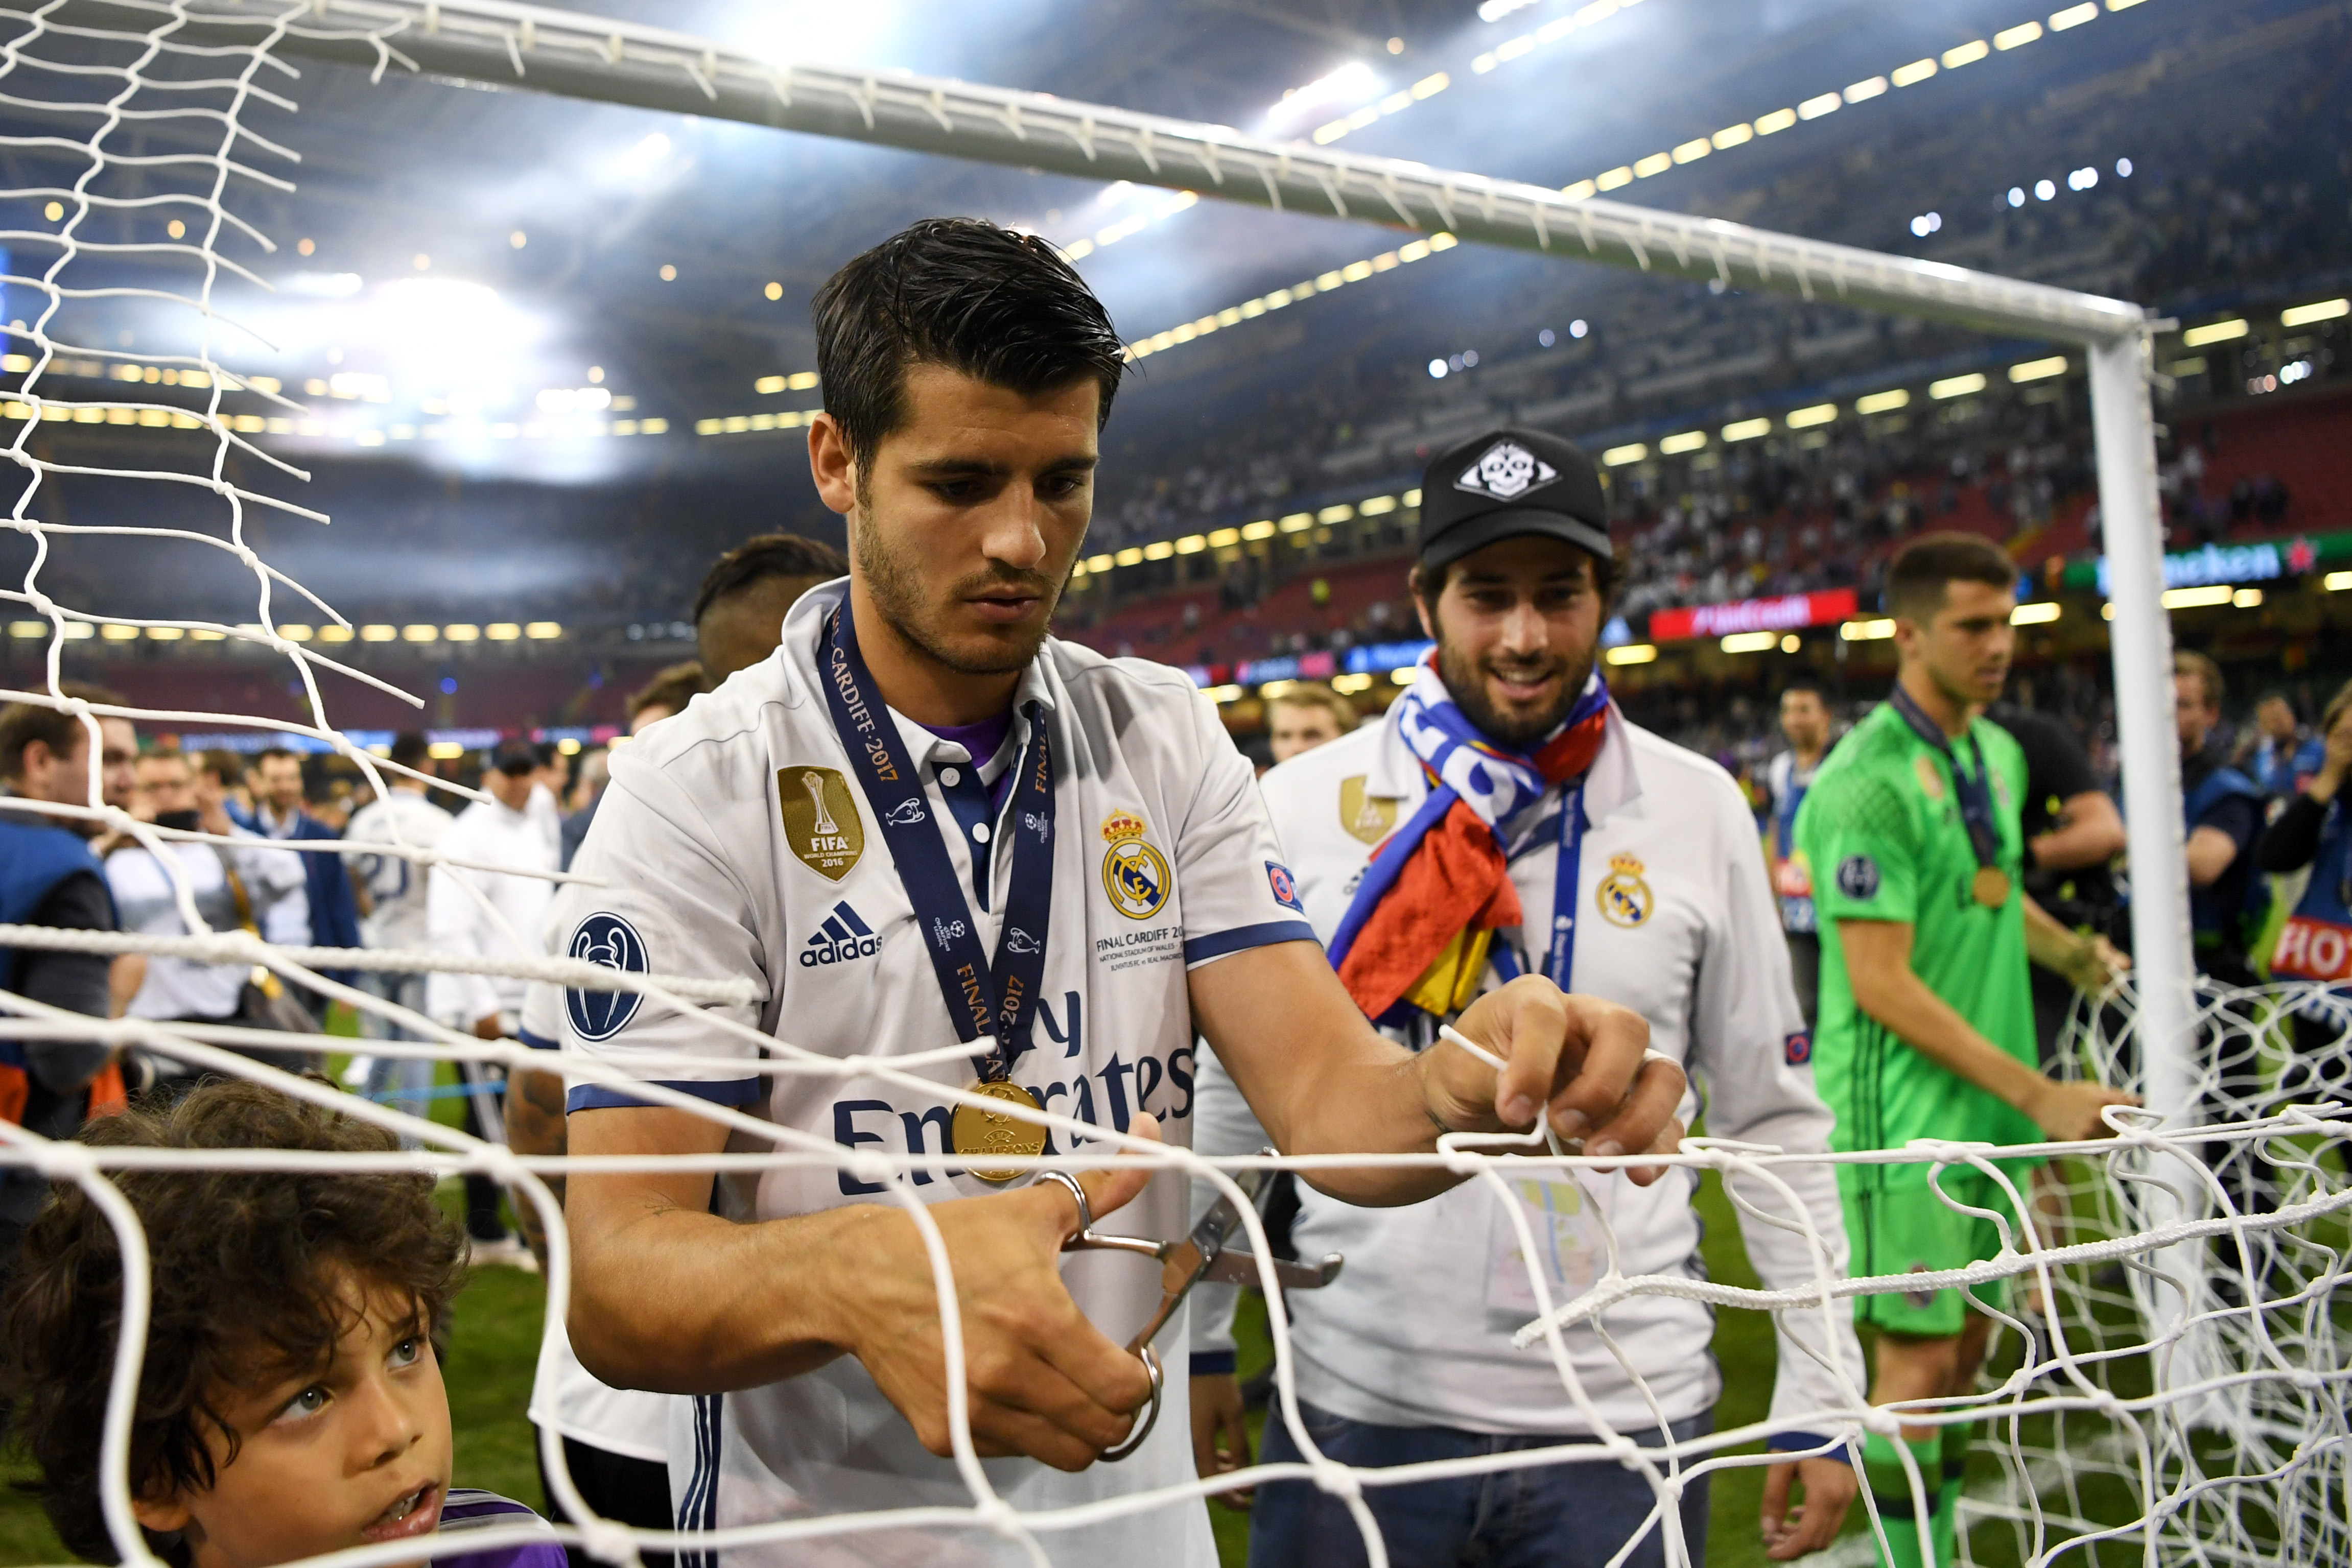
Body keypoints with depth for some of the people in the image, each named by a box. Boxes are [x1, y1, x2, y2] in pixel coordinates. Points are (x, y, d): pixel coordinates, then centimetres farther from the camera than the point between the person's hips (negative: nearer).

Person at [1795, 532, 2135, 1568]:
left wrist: (2070, 949, 12)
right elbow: (1881, 986, -22)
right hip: (1902, 1111, -8)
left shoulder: (1999, 753, 9)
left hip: (1986, 1103, 8)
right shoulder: (1868, 782, -18)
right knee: (1918, 1362, -3)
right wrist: (2039, 1095, -21)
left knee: (1968, 1344, 15)